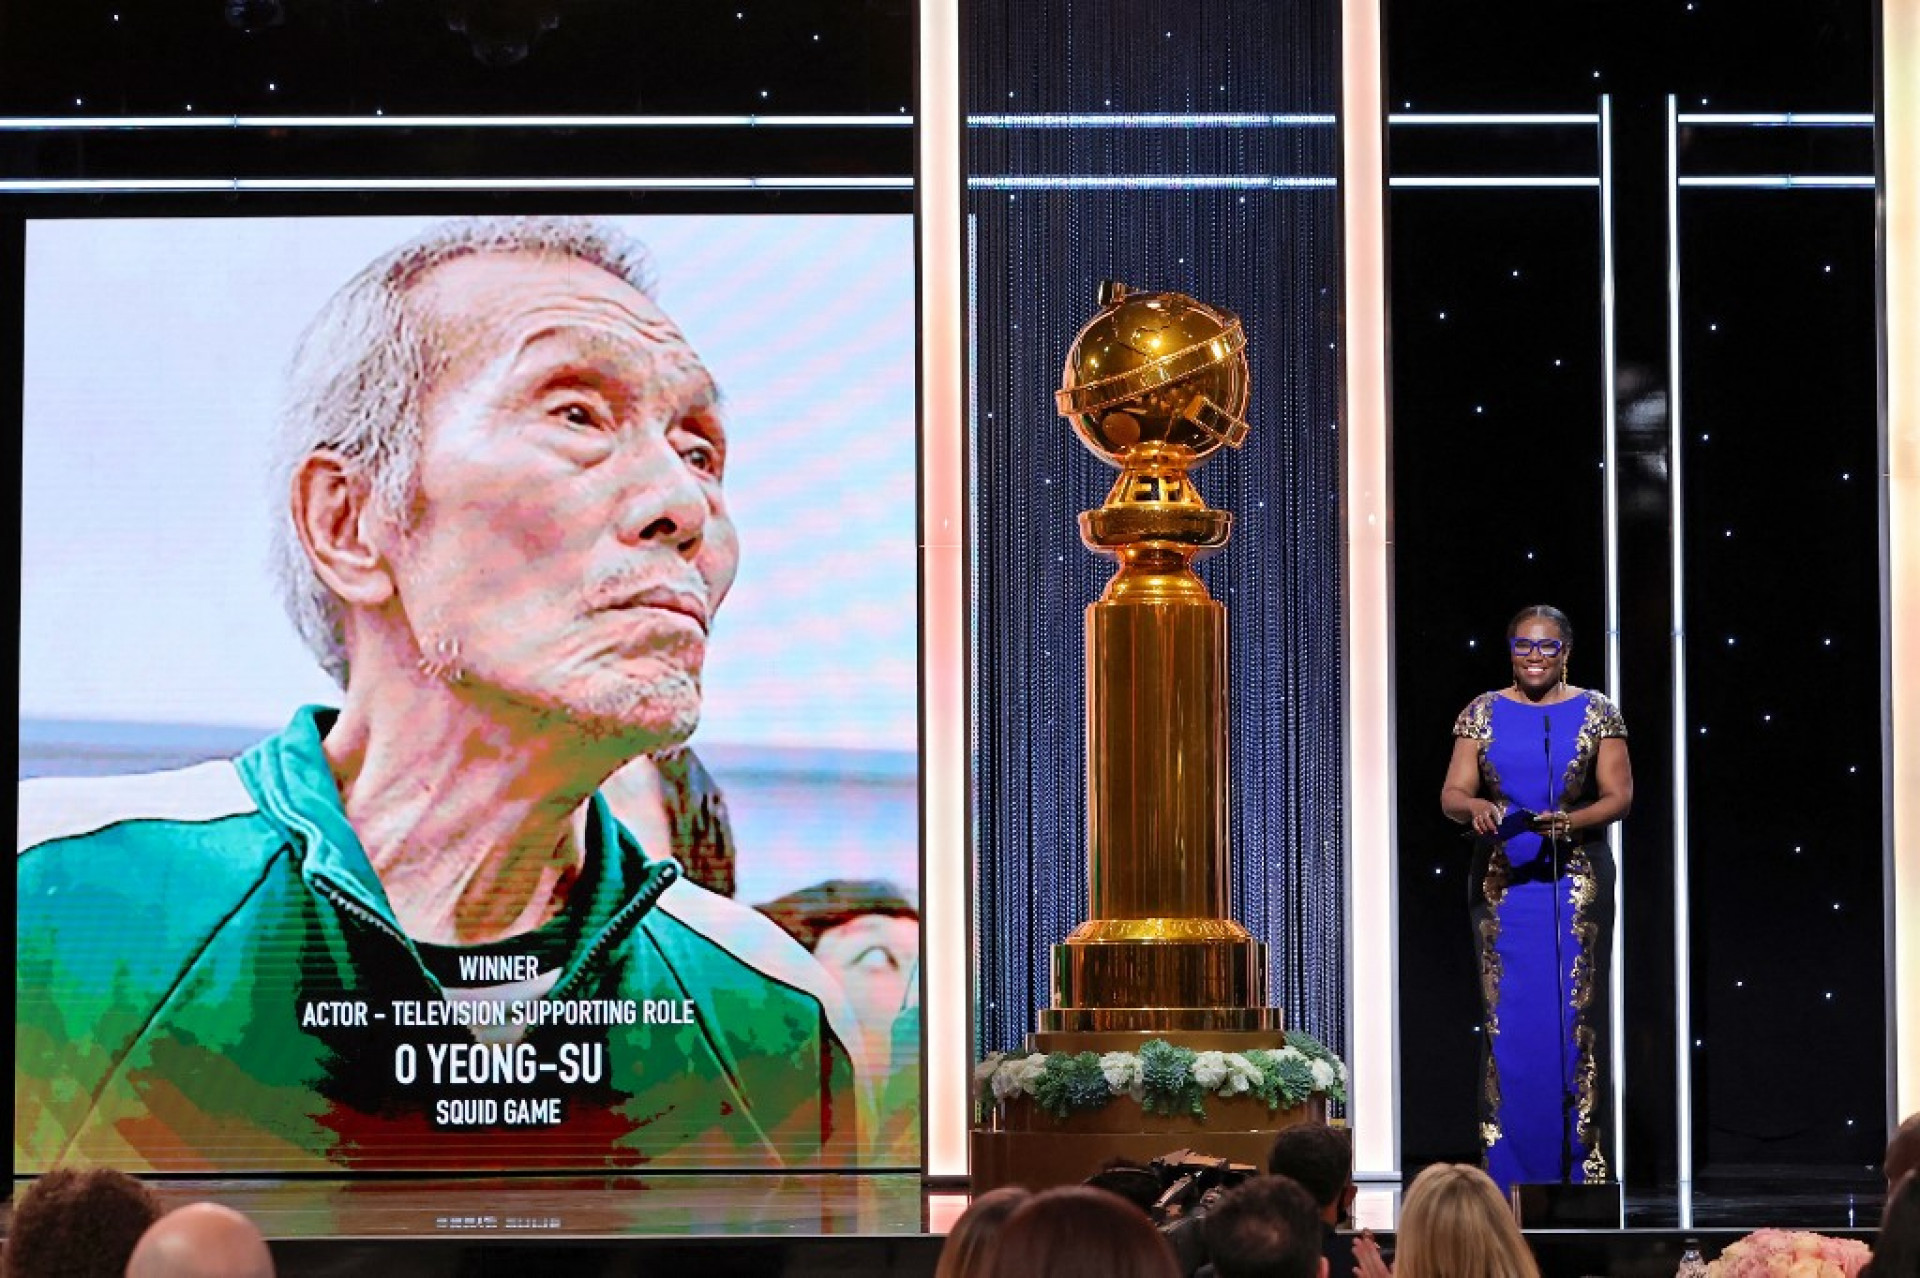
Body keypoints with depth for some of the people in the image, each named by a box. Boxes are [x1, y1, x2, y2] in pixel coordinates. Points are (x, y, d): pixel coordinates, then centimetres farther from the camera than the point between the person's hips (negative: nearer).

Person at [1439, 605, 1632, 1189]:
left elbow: (1619, 795, 0)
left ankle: (1578, 1161, 2)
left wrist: (1573, 822, -18)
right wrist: (1473, 808, -22)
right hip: (1504, 883, 1)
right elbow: (1452, 793, 1)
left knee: (1574, 1014, -4)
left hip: (1575, 882, -1)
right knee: (1507, 1016, -2)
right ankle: (1511, 1167, 4)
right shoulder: (1483, 714, 7)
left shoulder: (1596, 714, 4)